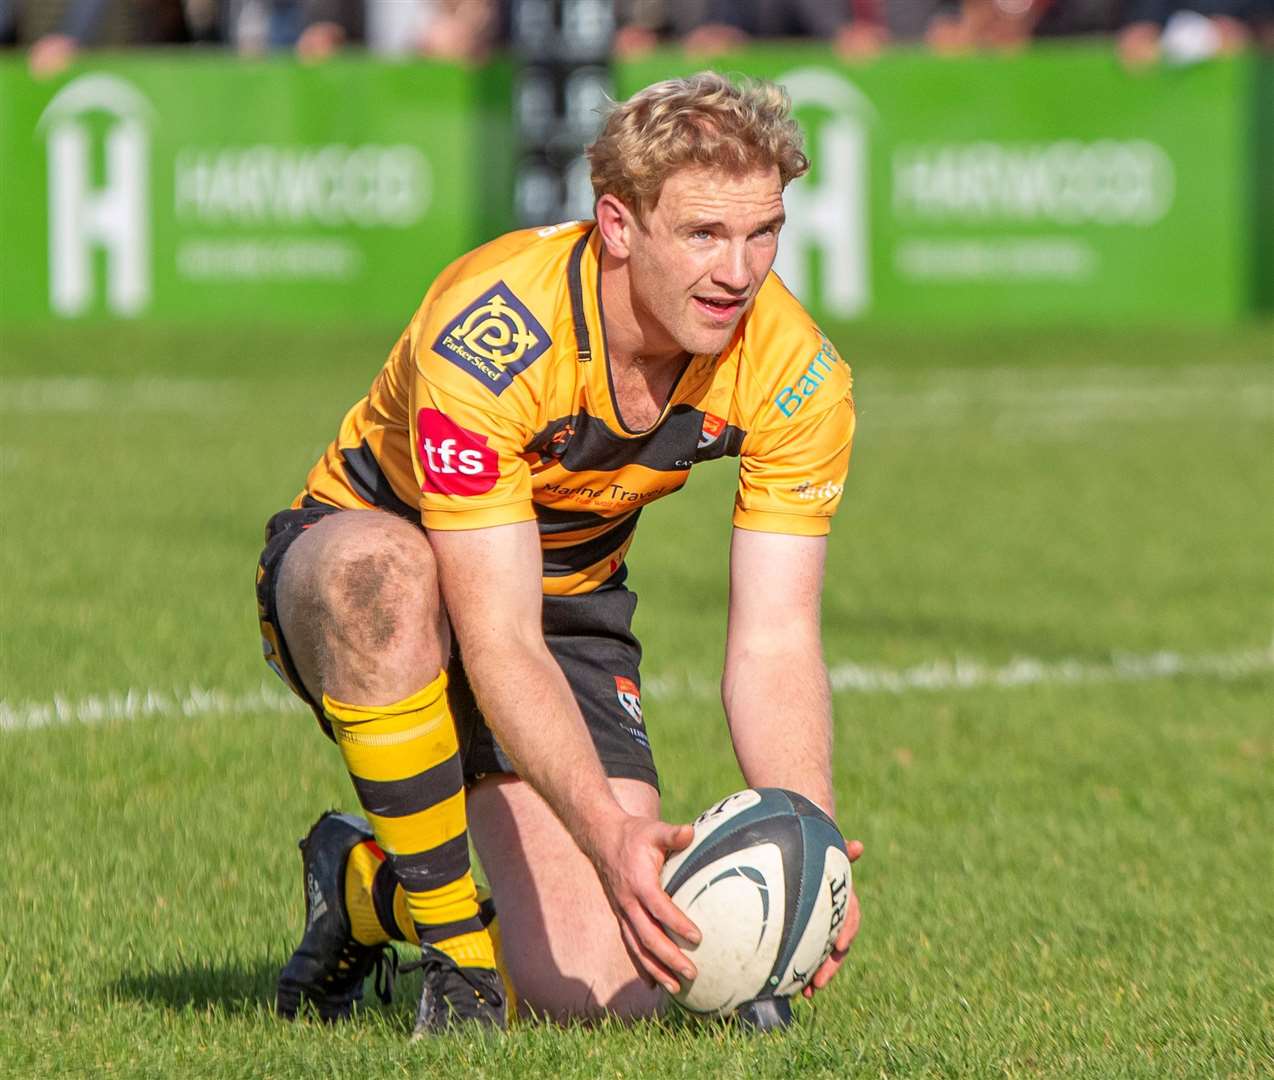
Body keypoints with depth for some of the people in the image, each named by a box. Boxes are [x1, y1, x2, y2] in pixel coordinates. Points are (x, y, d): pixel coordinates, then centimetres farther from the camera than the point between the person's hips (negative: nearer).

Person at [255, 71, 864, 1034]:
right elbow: (498, 645, -37)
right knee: (383, 570, -44)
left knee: (598, 991, -14)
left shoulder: (797, 373, -20)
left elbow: (774, 641, -20)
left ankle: (369, 882, 18)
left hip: (571, 602, 4)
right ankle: (449, 944, -24)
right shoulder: (487, 332, -34)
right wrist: (608, 833, -51)